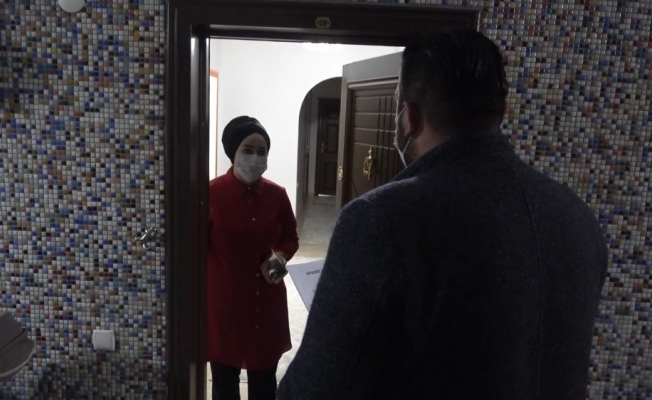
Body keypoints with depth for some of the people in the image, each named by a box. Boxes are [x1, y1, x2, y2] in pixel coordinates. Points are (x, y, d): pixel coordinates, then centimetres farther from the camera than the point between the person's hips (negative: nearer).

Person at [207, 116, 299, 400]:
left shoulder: (276, 195, -3)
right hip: (224, 302, -2)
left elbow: (290, 237, 10)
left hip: (267, 302, 3)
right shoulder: (211, 193, -12)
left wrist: (280, 256, -10)